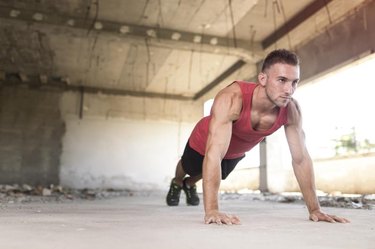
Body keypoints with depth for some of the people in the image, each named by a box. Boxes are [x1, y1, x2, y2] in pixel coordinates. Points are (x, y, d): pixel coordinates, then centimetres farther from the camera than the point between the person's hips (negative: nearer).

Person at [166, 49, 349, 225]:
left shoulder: (291, 110, -32)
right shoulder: (231, 99, -48)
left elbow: (301, 158, -23)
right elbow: (214, 154, -52)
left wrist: (314, 209, -24)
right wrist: (211, 210, -56)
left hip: (236, 151, 4)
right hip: (204, 142, -4)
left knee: (218, 176, 33)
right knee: (188, 169, 28)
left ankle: (189, 185, 66)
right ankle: (176, 184, 65)